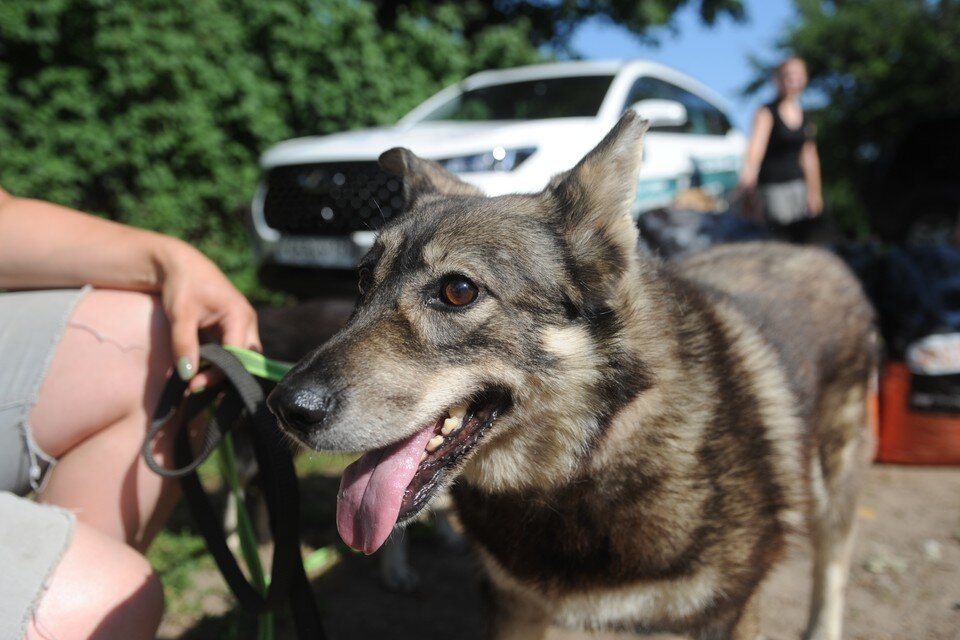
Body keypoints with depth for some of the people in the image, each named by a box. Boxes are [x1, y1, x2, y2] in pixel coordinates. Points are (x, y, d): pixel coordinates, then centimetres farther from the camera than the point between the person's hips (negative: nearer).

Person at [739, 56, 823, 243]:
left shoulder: (804, 117, 12)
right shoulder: (768, 112, -6)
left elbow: (810, 157, 17)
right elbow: (757, 143, -23)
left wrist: (815, 192, 19)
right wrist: (749, 170, -42)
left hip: (798, 184, 6)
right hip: (773, 185, -6)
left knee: (798, 238, 5)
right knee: (780, 242, -12)